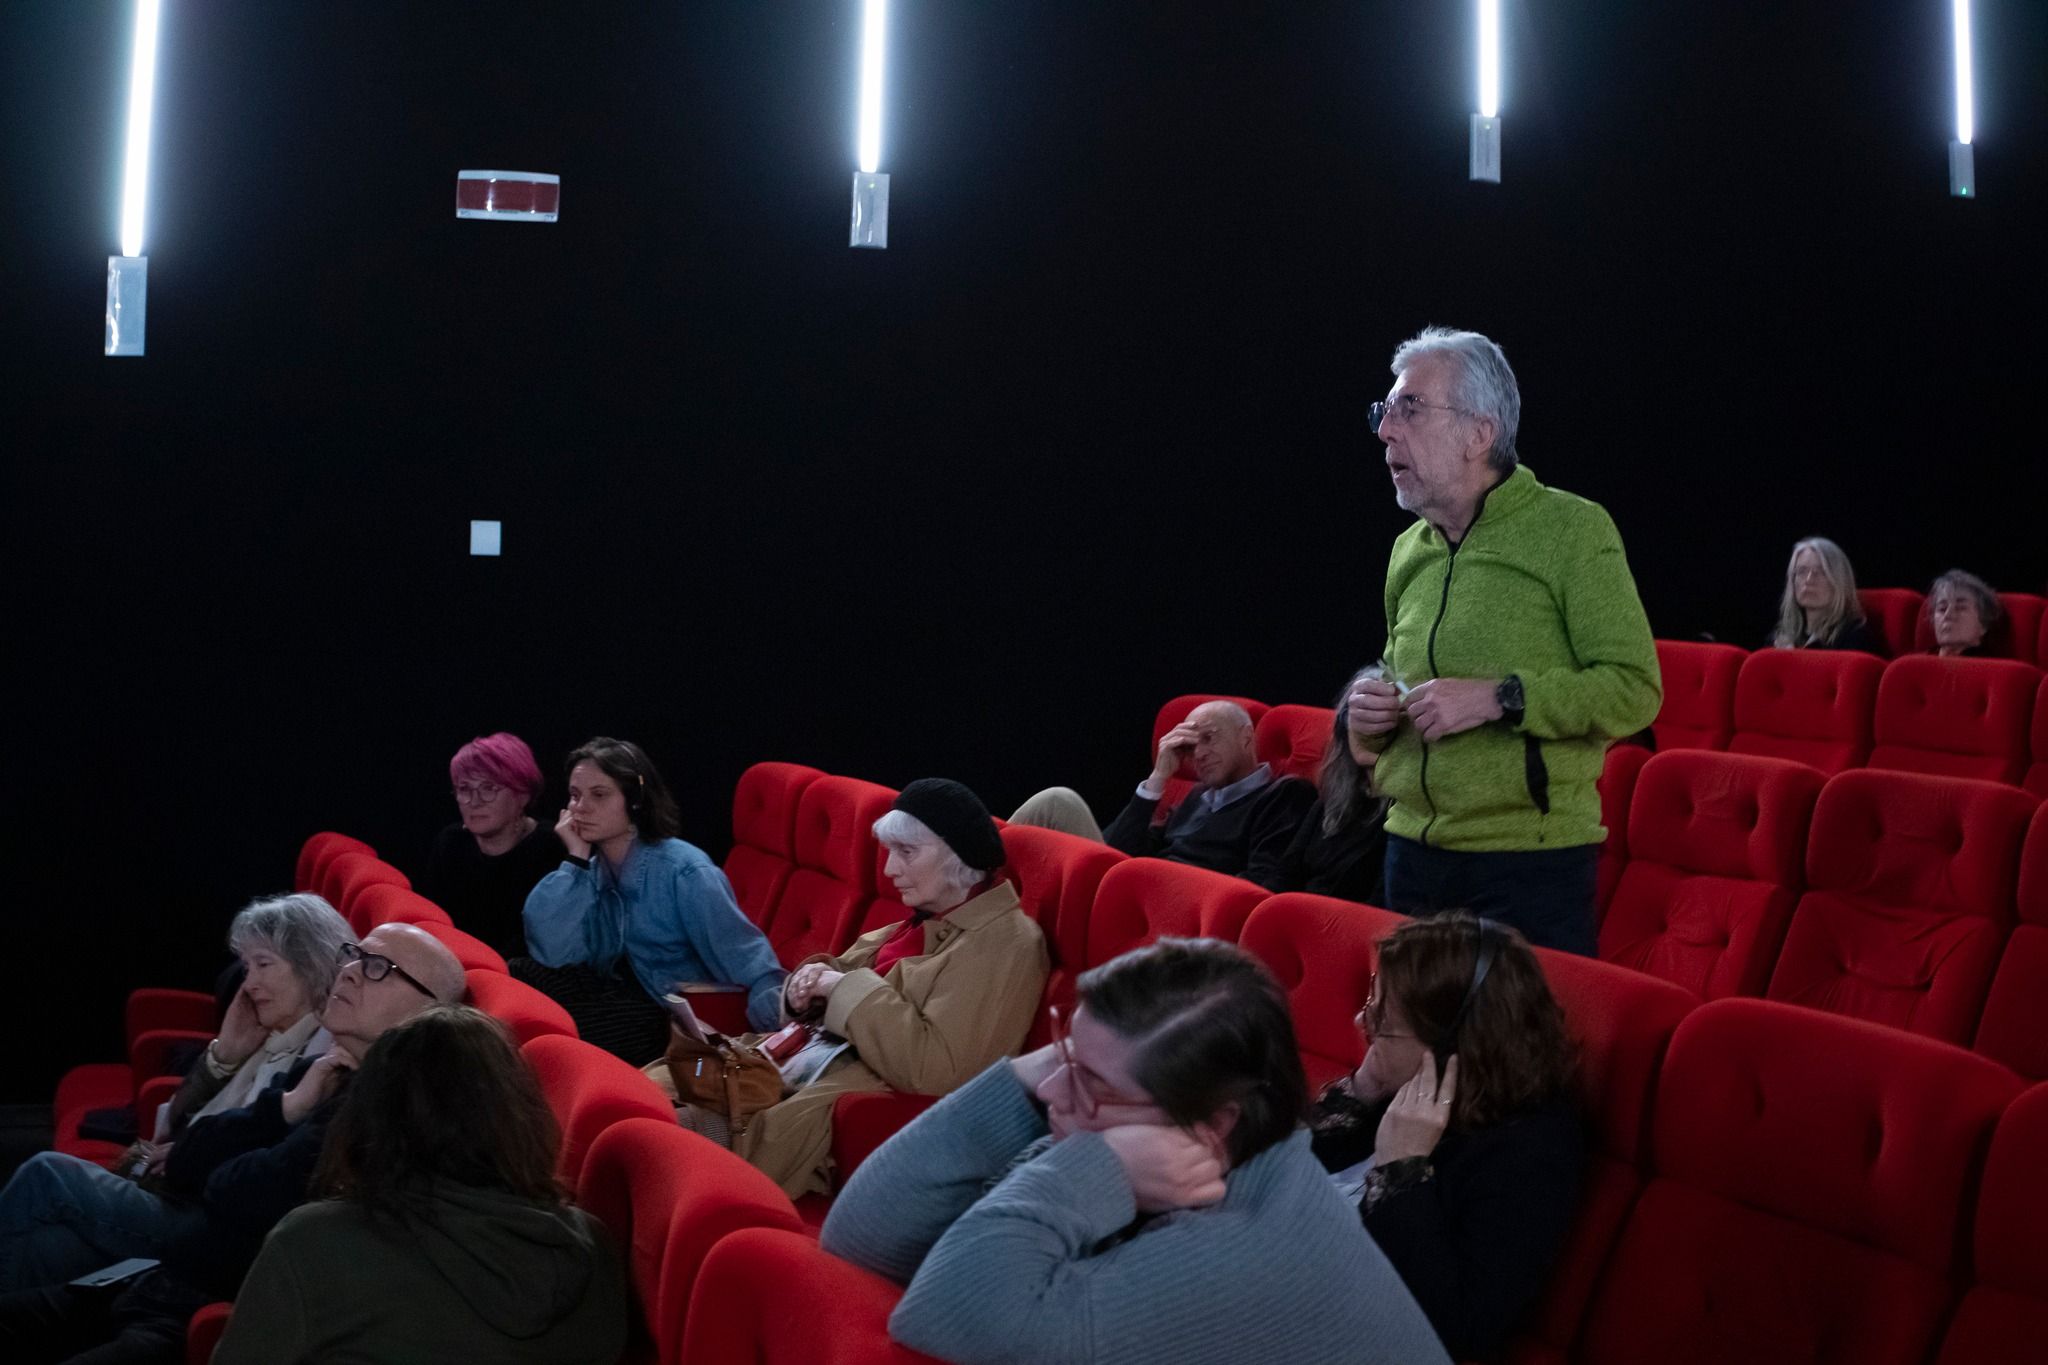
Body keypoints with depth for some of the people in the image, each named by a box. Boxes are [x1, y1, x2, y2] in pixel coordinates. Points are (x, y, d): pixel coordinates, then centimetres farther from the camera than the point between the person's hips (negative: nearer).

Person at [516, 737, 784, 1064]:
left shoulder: (683, 871, -14)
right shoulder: (590, 870, 4)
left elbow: (748, 961, -20)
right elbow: (553, 954, -11)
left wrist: (782, 1023, -39)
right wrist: (576, 859, -13)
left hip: (675, 1025, -6)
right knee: (520, 974, -16)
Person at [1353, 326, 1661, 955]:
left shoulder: (1572, 529, -6)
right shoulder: (1409, 550, 13)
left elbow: (1634, 690, -12)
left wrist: (1501, 698, -20)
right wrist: (1371, 711, 3)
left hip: (1533, 857, -6)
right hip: (1414, 852, 6)